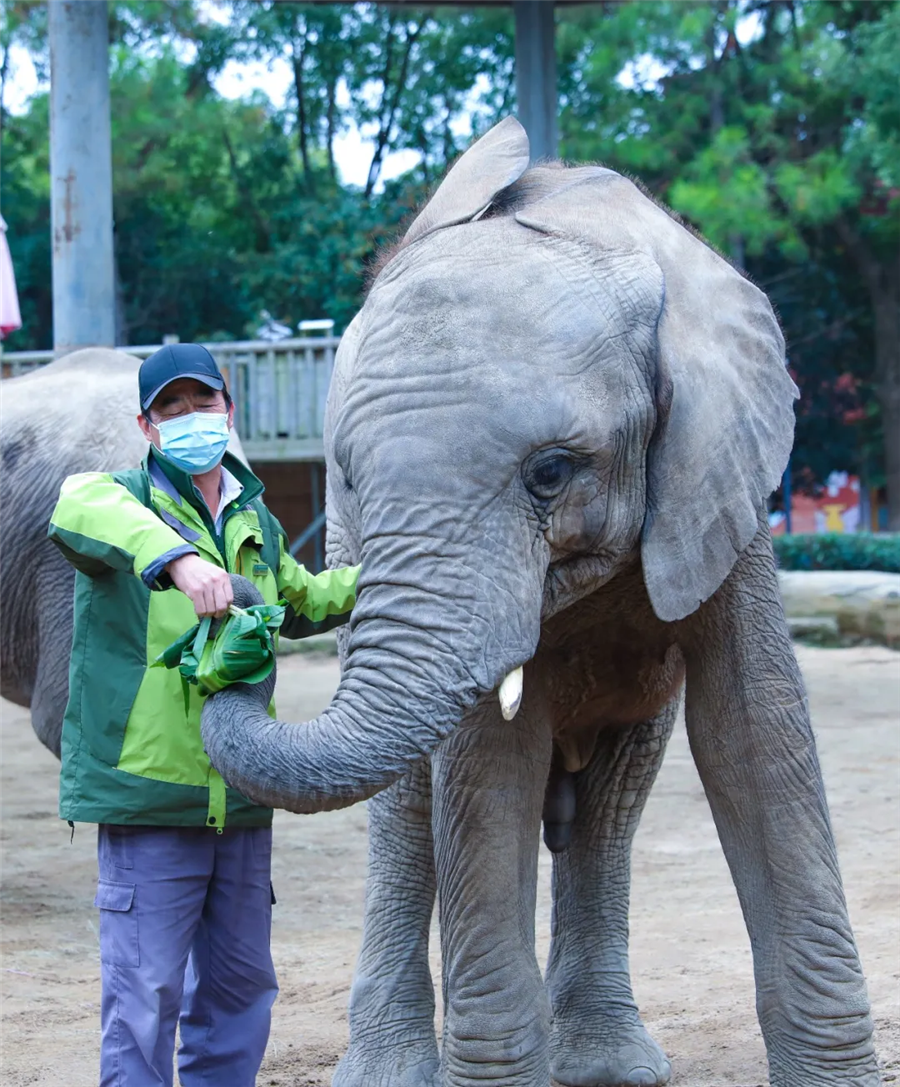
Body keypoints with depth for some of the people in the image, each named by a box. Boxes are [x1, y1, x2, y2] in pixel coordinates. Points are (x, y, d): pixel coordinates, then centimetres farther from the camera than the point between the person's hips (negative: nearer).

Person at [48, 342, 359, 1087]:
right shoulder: (124, 499, -4)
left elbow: (300, 602, 37)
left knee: (240, 983, 14)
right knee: (145, 995, -7)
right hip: (148, 793, -6)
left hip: (241, 795, 6)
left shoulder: (256, 522, 16)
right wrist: (176, 558, -47)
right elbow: (79, 511, -31)